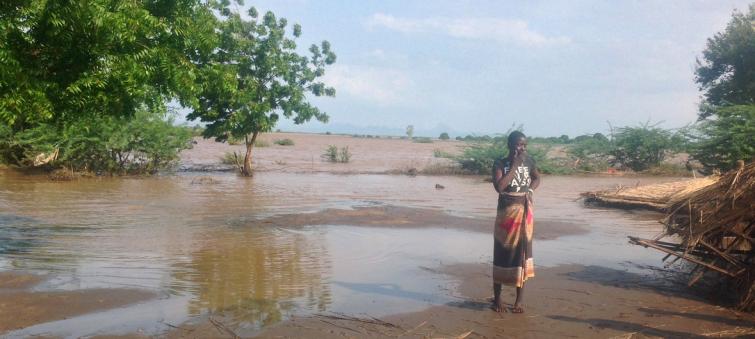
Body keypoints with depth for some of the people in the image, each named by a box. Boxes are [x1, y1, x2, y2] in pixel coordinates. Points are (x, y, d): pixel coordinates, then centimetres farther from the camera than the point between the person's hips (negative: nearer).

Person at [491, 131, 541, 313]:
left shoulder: (529, 161, 4)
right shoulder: (500, 164, -8)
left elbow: (537, 178, 23)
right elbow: (499, 186, -24)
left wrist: (530, 191, 4)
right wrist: (515, 165, -19)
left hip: (524, 213, 3)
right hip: (506, 213, -3)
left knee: (522, 254, 5)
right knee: (502, 255, 2)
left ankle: (519, 301, 14)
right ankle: (497, 299, 15)